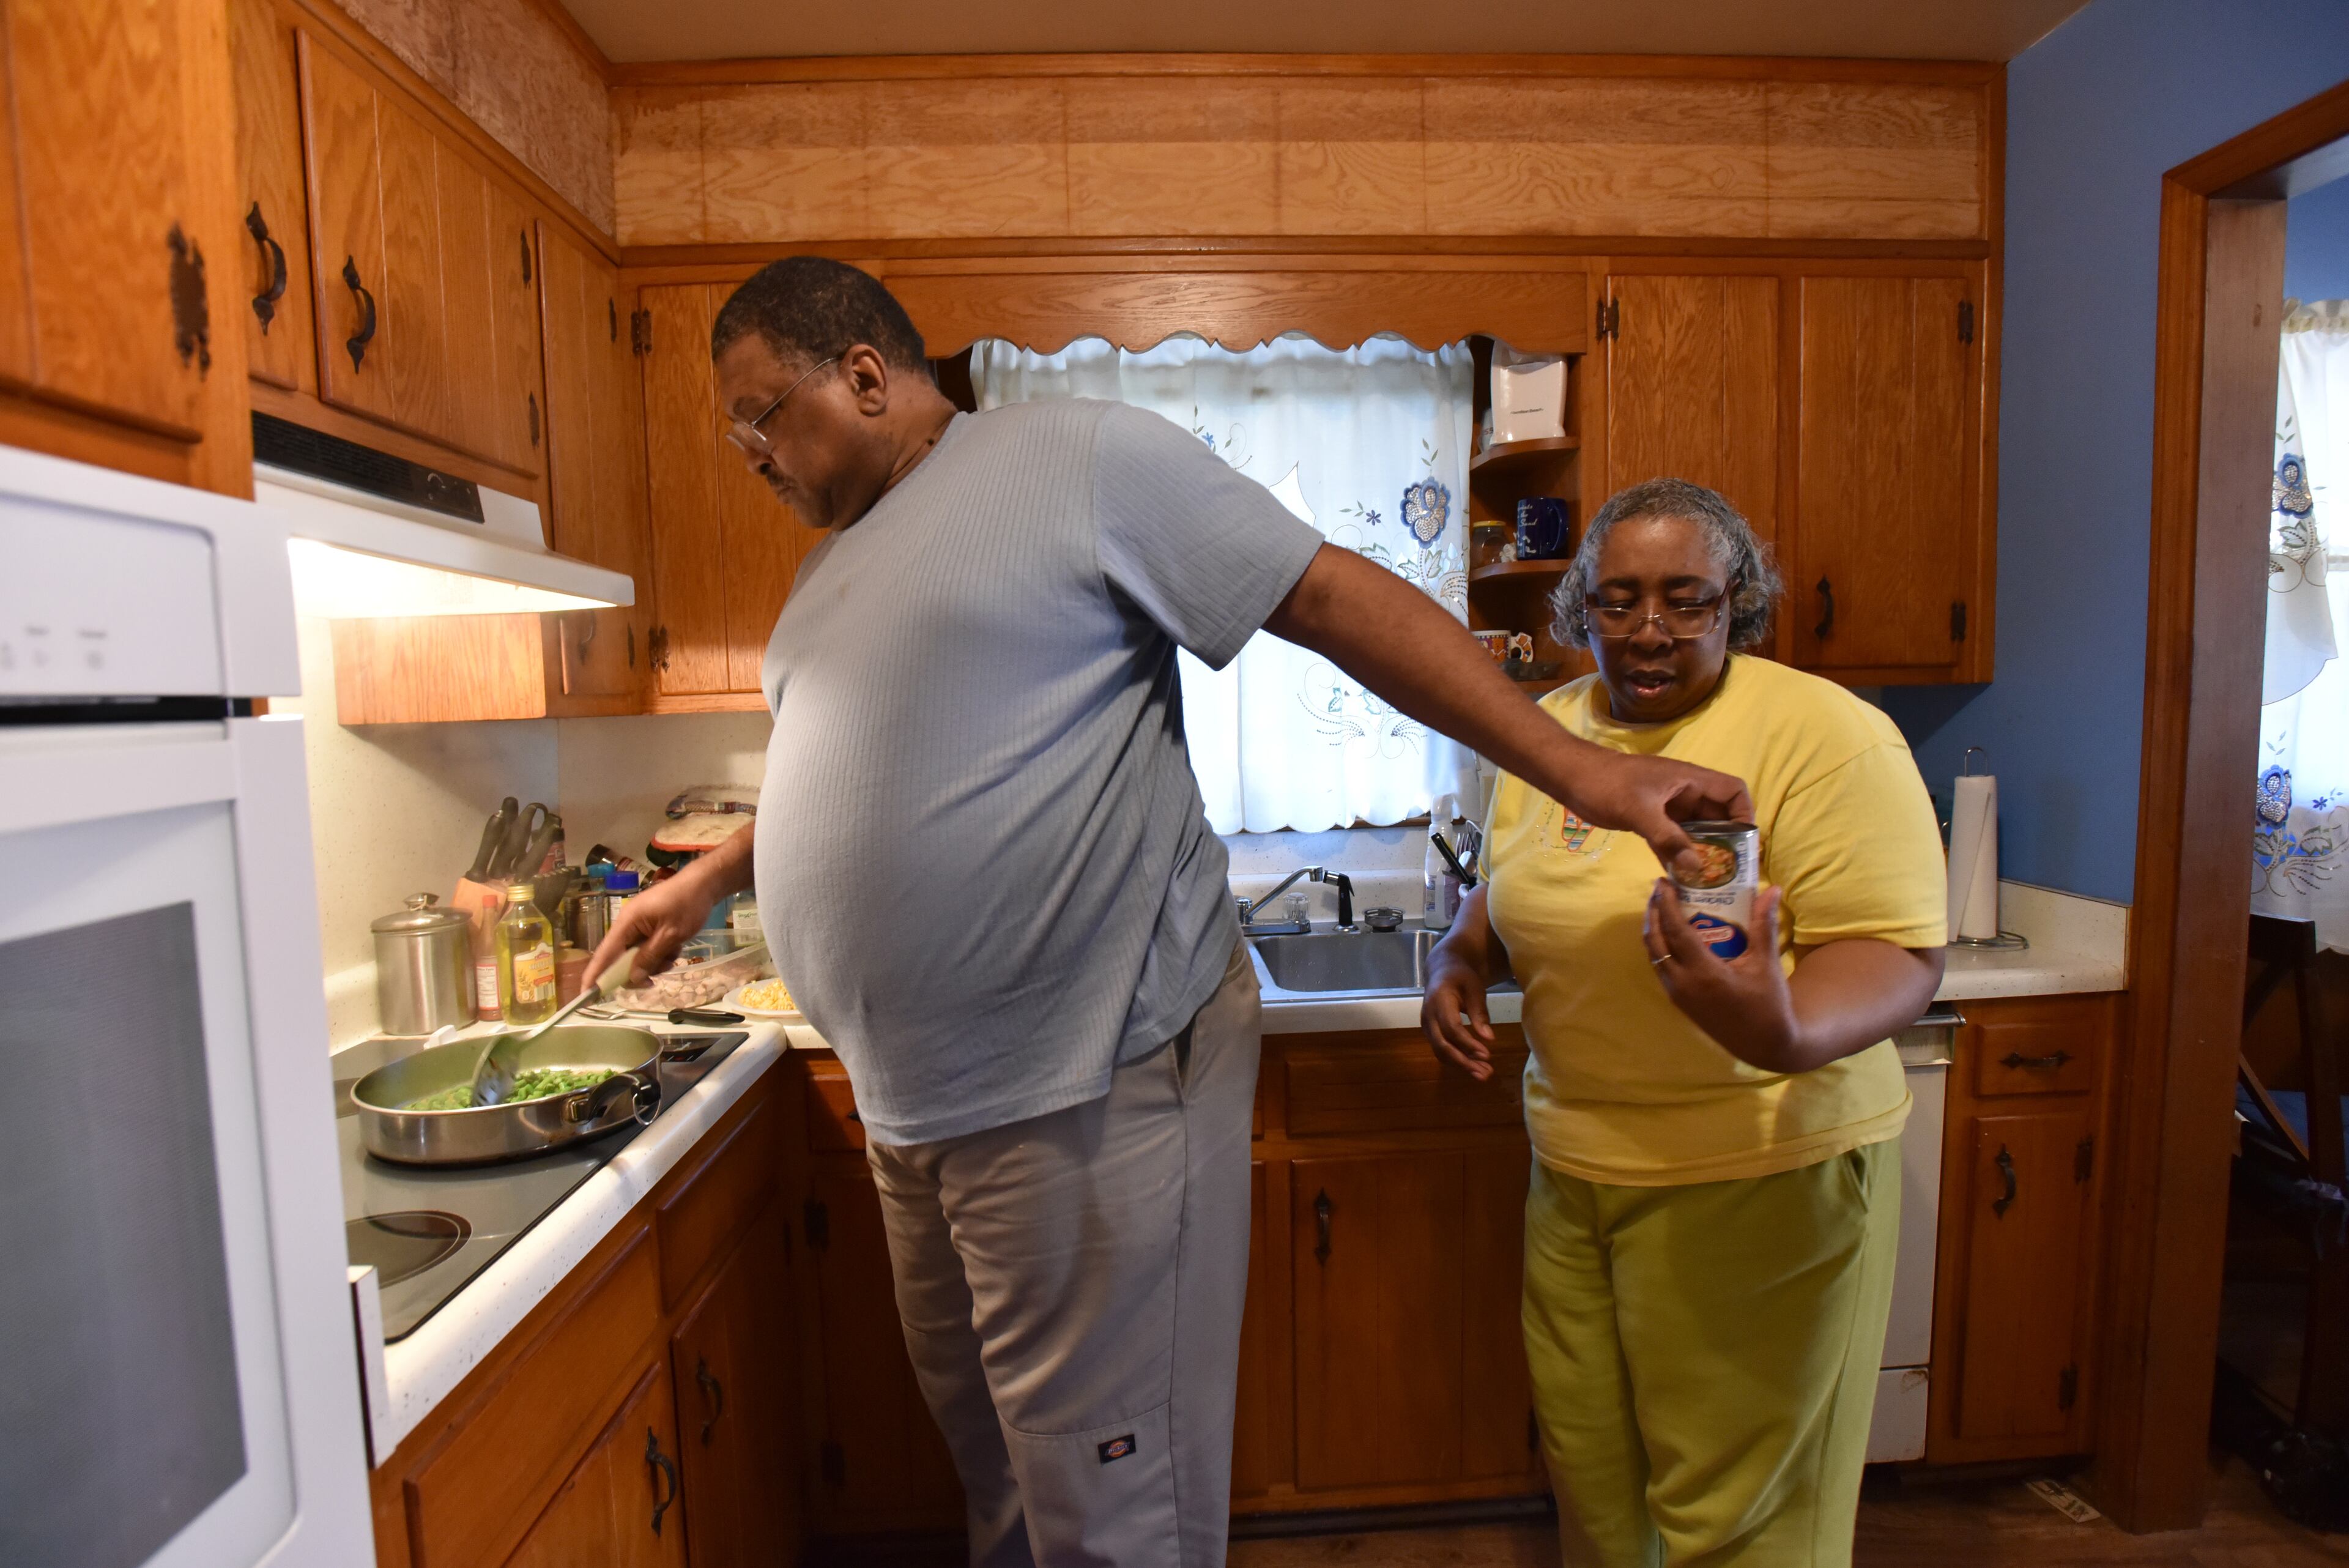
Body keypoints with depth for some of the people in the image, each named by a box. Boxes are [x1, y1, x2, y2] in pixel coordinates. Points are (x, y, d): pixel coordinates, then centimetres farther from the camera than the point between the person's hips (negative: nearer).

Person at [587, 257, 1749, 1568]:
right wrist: (706, 884, 29)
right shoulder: (836, 565, 18)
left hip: (1094, 1085, -8)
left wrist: (1579, 768, -18)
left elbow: (1338, 598, -12)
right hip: (915, 1104, 9)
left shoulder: (1081, 458, -8)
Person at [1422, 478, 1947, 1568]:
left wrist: (1786, 1036, -38)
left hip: (1760, 1173, -5)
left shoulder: (1826, 734, -14)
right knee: (1587, 1468, 22)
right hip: (1572, 1162, 6)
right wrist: (1459, 964, -3)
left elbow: (1895, 954, -18)